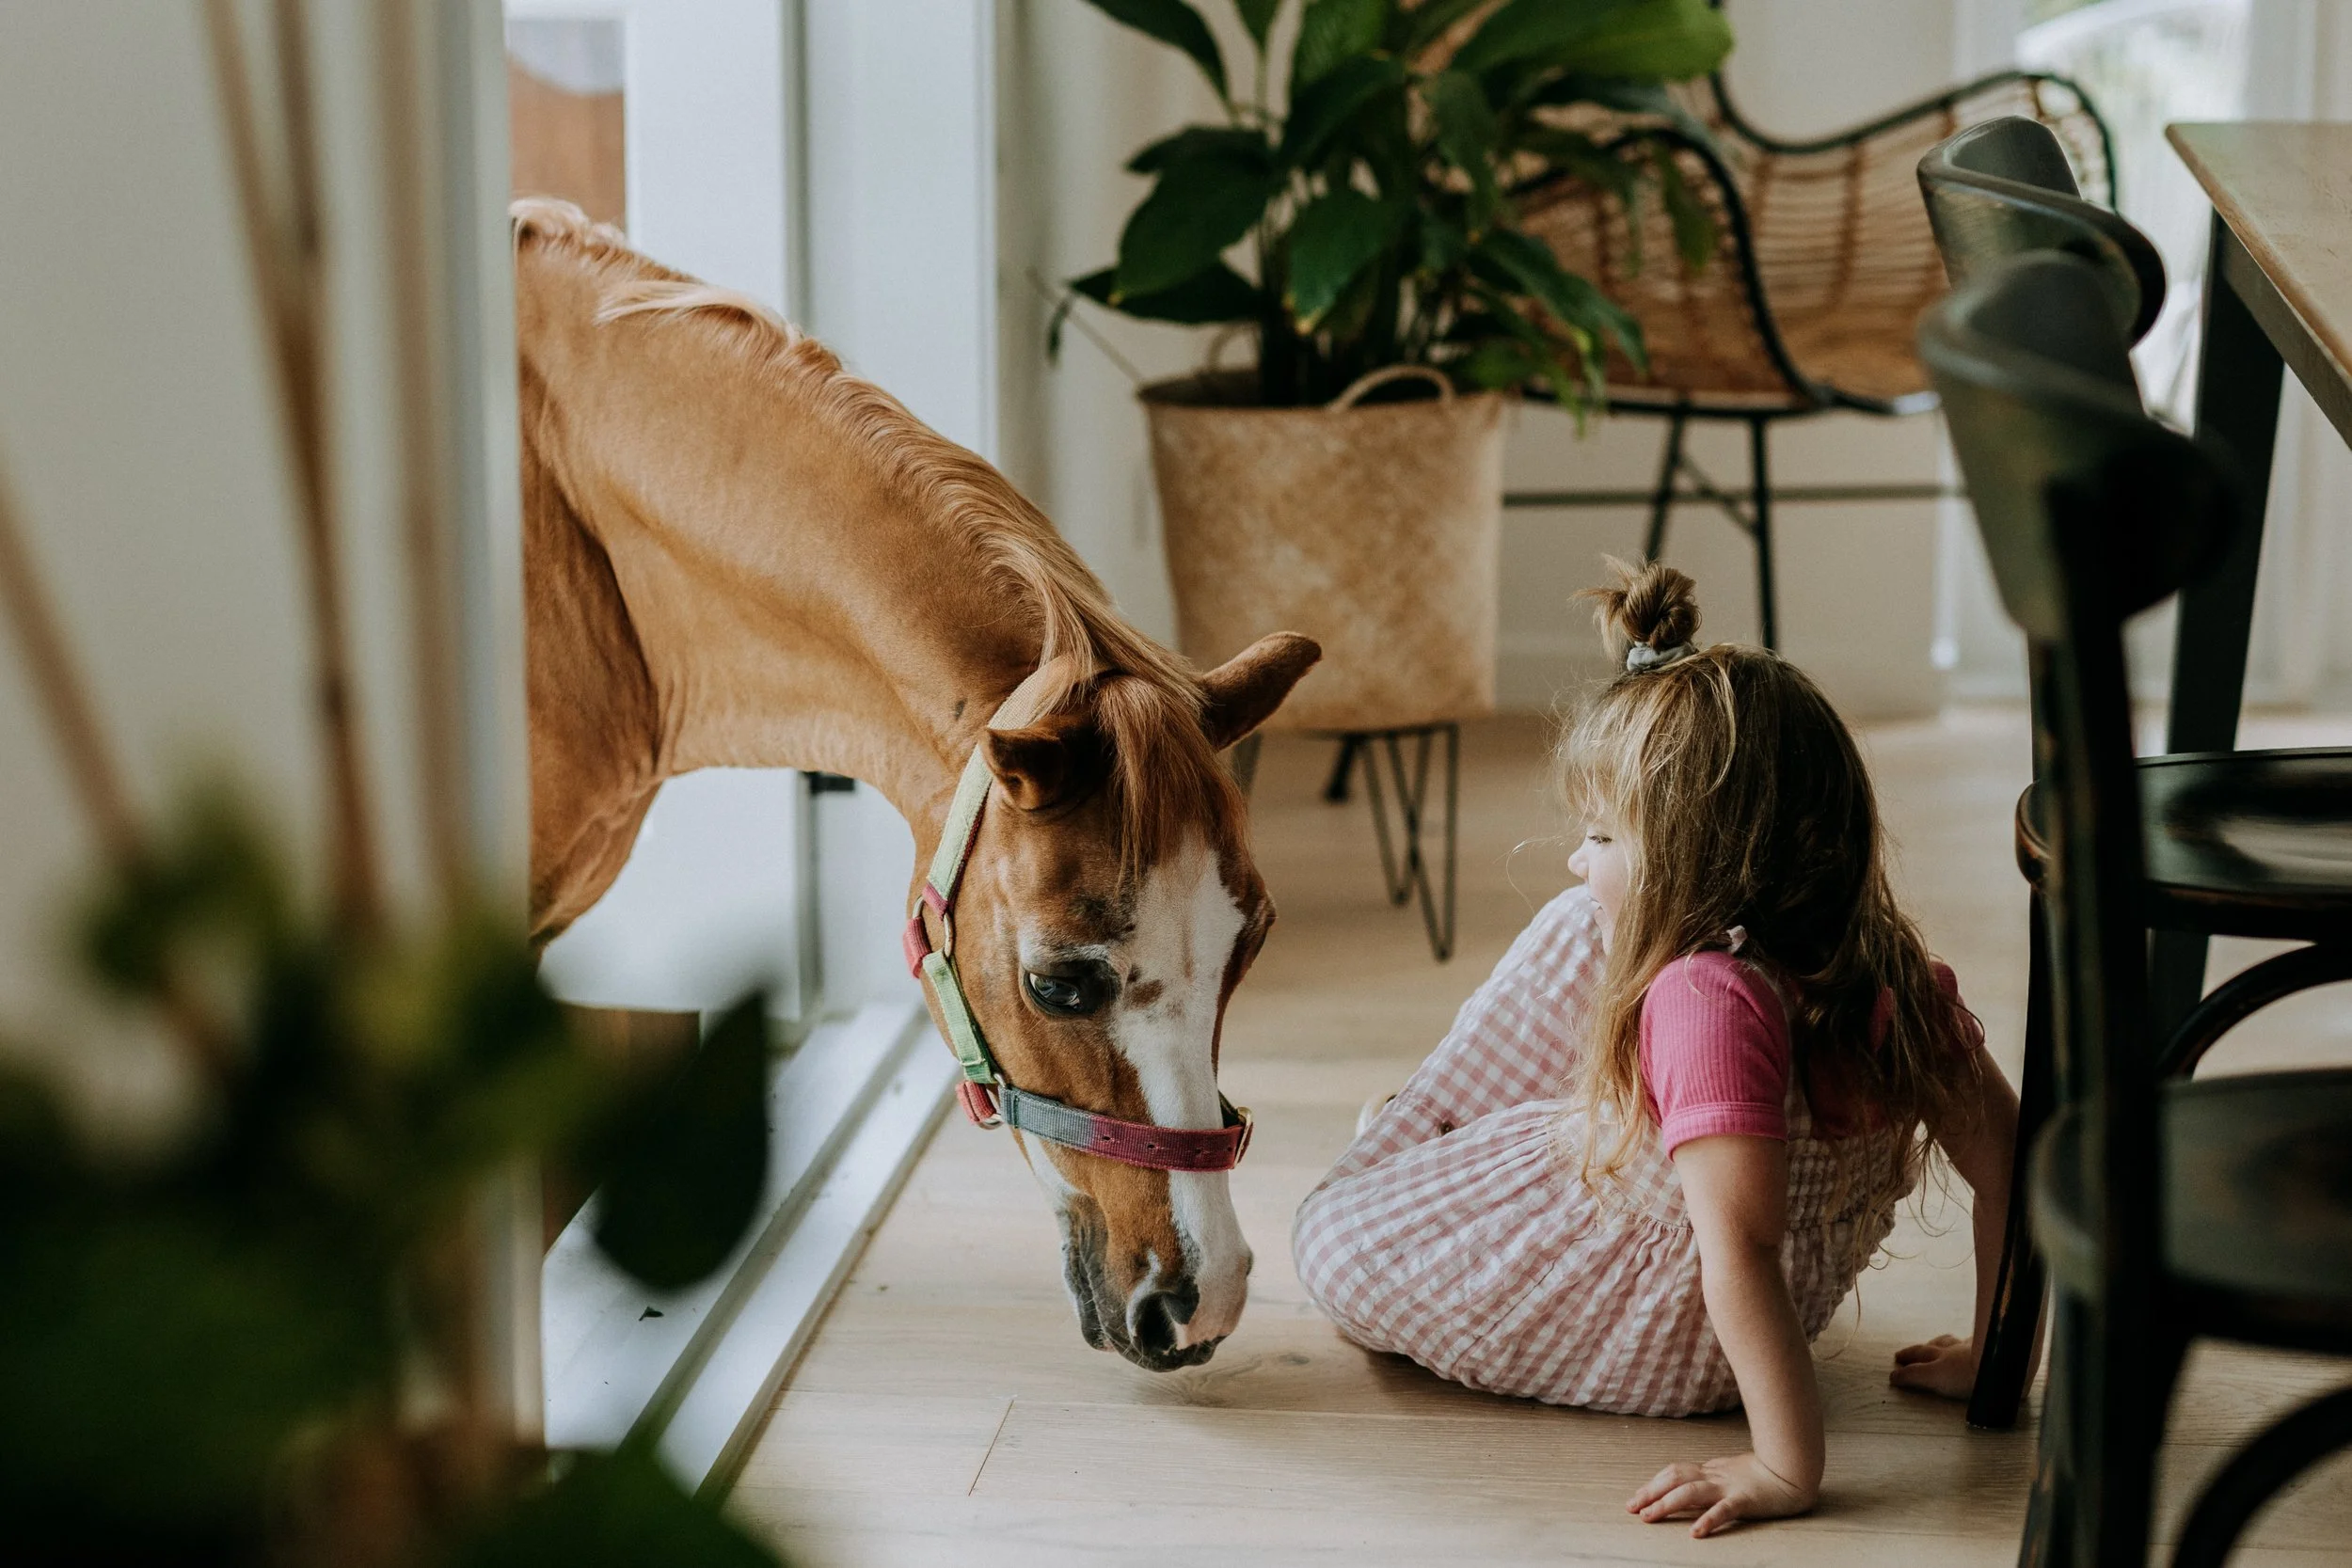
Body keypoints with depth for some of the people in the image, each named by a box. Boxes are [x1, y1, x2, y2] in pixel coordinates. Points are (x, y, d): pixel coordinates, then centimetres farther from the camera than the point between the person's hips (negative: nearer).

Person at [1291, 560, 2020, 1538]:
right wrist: (1989, 1358, 2)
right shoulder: (1894, 974, -16)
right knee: (1579, 938, 18)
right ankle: (1423, 1128, 38)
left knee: (1328, 1233, 14)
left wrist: (1787, 1466, -37)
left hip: (1650, 1338, -8)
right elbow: (2008, 1159, -9)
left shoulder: (1709, 1001, -38)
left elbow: (1742, 1253, -43)